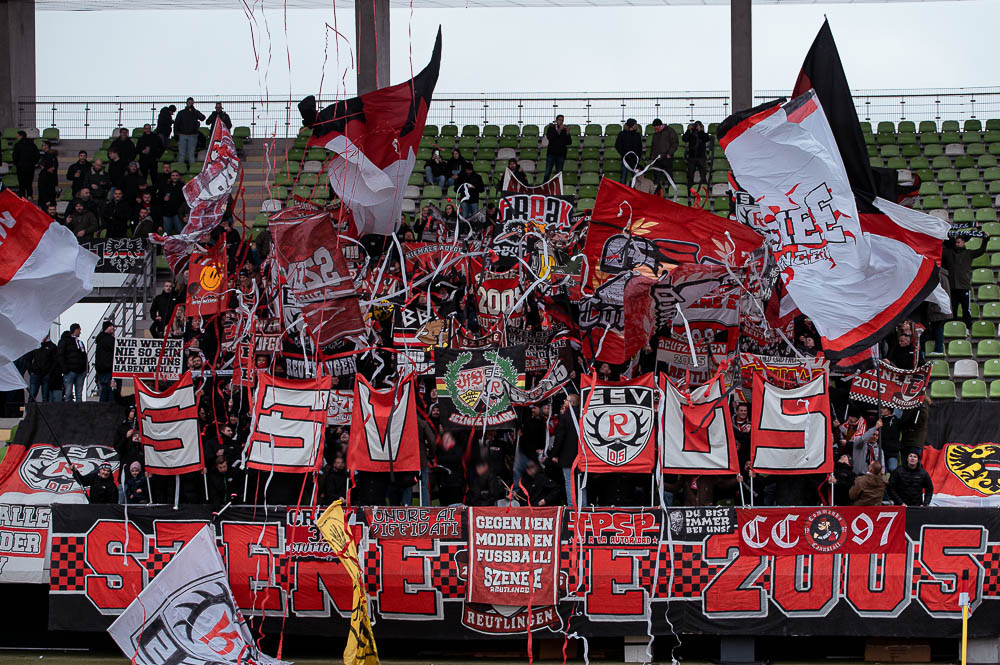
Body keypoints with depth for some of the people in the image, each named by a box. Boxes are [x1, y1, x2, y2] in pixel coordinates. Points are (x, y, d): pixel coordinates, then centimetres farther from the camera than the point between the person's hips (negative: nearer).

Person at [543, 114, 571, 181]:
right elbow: (549, 138, -12)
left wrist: (567, 133, -12)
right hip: (551, 153, -1)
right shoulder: (551, 128, 6)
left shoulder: (564, 129, 8)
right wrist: (558, 130, -17)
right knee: (547, 173, -3)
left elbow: (569, 142, 3)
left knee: (559, 174, -1)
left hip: (561, 155, 1)